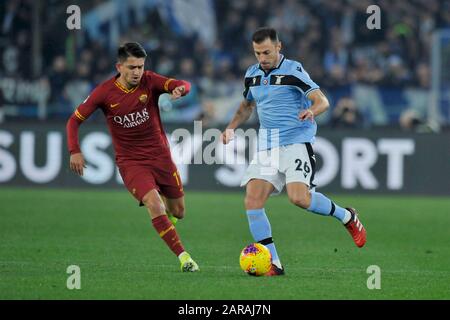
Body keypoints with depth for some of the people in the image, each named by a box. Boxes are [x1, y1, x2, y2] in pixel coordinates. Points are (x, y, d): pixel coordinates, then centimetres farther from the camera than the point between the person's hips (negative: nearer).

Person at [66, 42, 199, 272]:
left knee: (178, 212, 9)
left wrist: (180, 89, -46)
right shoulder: (105, 92, -10)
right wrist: (74, 151, -14)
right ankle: (183, 256, -20)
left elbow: (183, 85, -22)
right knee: (153, 203, -25)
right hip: (130, 161, -3)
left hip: (160, 155, 3)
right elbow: (75, 120, -2)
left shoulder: (149, 81, -8)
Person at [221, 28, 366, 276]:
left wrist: (312, 111, -34)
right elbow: (247, 106, 30)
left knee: (299, 198, -25)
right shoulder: (252, 75, 13)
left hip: (297, 142, -6)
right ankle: (274, 264, -6)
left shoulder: (293, 71, -6)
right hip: (267, 147, 6)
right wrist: (231, 128, 13)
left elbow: (322, 100, -11)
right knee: (252, 201, -11)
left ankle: (346, 217, 3)